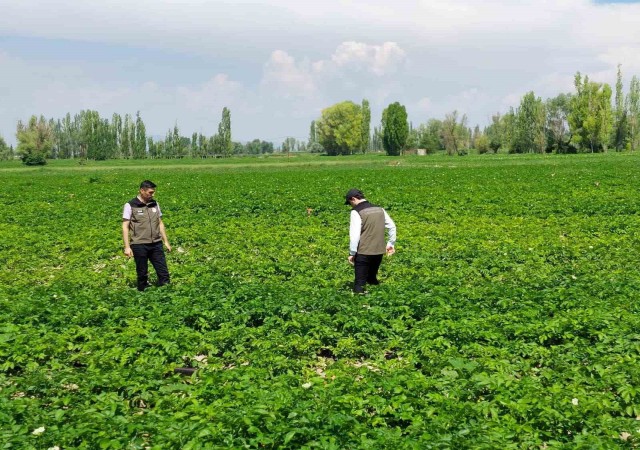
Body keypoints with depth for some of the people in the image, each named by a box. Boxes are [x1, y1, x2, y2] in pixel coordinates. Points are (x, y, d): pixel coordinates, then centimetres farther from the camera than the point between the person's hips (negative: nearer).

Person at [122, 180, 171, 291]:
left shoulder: (155, 204, 9)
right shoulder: (130, 206, -5)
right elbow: (125, 227, -5)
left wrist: (166, 241, 13)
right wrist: (127, 247, -11)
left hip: (156, 244, 4)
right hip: (139, 245, -4)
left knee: (163, 271, 1)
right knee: (142, 274, 5)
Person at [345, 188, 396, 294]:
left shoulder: (356, 212, -10)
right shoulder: (379, 209, 9)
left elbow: (354, 234, -15)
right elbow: (392, 226, 14)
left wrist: (352, 253, -8)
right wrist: (391, 243, 22)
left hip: (363, 253, -6)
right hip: (379, 251, 6)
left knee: (360, 284, 0)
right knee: (372, 279, 21)